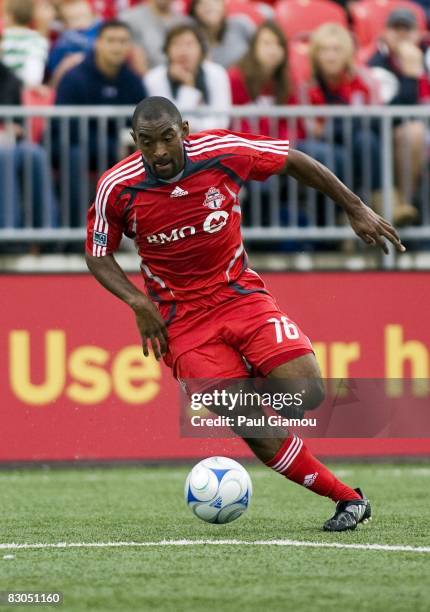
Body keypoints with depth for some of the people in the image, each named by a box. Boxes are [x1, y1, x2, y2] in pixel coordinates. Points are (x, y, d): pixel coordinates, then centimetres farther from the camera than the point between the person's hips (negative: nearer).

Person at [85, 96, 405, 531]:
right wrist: (139, 303, -14)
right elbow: (97, 255, 1)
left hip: (240, 295, 1)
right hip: (182, 320, -1)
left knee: (306, 396, -19)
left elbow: (295, 163, 3)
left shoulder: (223, 152, -13)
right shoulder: (117, 188, -13)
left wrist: (355, 209, 6)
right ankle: (346, 498, 0)